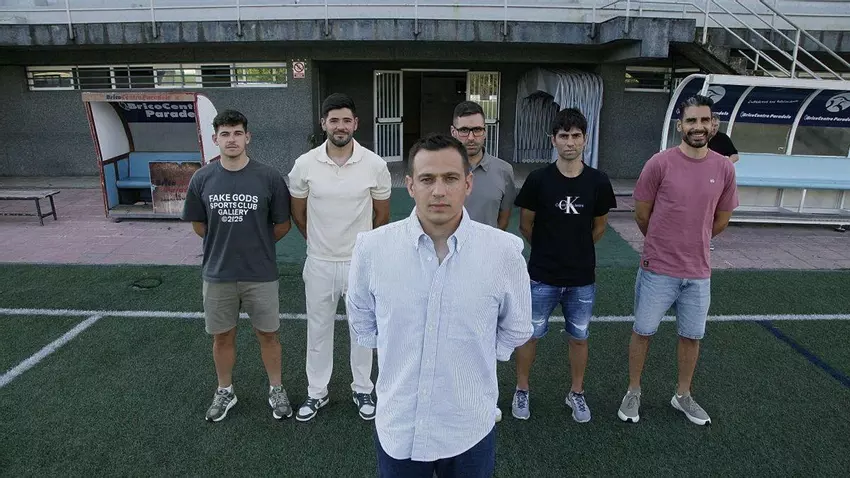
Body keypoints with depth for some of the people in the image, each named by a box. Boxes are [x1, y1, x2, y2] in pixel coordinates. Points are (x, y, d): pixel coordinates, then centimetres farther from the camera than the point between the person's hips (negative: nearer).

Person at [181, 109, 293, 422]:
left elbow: (282, 225, 0)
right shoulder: (202, 179, -4)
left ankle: (276, 390, 33)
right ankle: (225, 392, 38)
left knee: (267, 335, 12)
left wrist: (257, 245, 8)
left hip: (261, 274, -2)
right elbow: (198, 224, 9)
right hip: (217, 275, 2)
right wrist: (225, 244, 9)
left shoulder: (269, 178, -11)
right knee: (222, 337, 16)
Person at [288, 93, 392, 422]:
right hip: (319, 263, 1)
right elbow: (298, 212, 6)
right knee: (318, 330, 14)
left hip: (361, 262, -1)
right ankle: (316, 392, 32)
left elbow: (381, 214, 3)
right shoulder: (305, 164, -8)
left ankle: (363, 390, 33)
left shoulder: (374, 164, -10)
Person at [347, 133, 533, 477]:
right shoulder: (371, 247, -12)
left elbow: (516, 328, 4)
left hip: (471, 429, 0)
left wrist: (476, 360, 5)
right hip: (397, 427, 1)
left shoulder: (505, 251, -15)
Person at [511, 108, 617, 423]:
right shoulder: (538, 179, -10)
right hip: (542, 277, -1)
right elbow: (526, 225, 1)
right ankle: (521, 391, 30)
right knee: (530, 335, 10)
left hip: (582, 278, 2)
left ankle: (576, 394, 35)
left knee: (579, 337, 15)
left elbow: (599, 226, 9)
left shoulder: (598, 182, -5)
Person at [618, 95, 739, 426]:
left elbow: (721, 220, 11)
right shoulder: (659, 164, -12)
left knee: (692, 335, 16)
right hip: (657, 269, -3)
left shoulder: (724, 168, -2)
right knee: (643, 331, 9)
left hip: (699, 271, 4)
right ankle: (633, 393, 28)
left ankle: (683, 395, 36)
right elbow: (642, 214, -2)